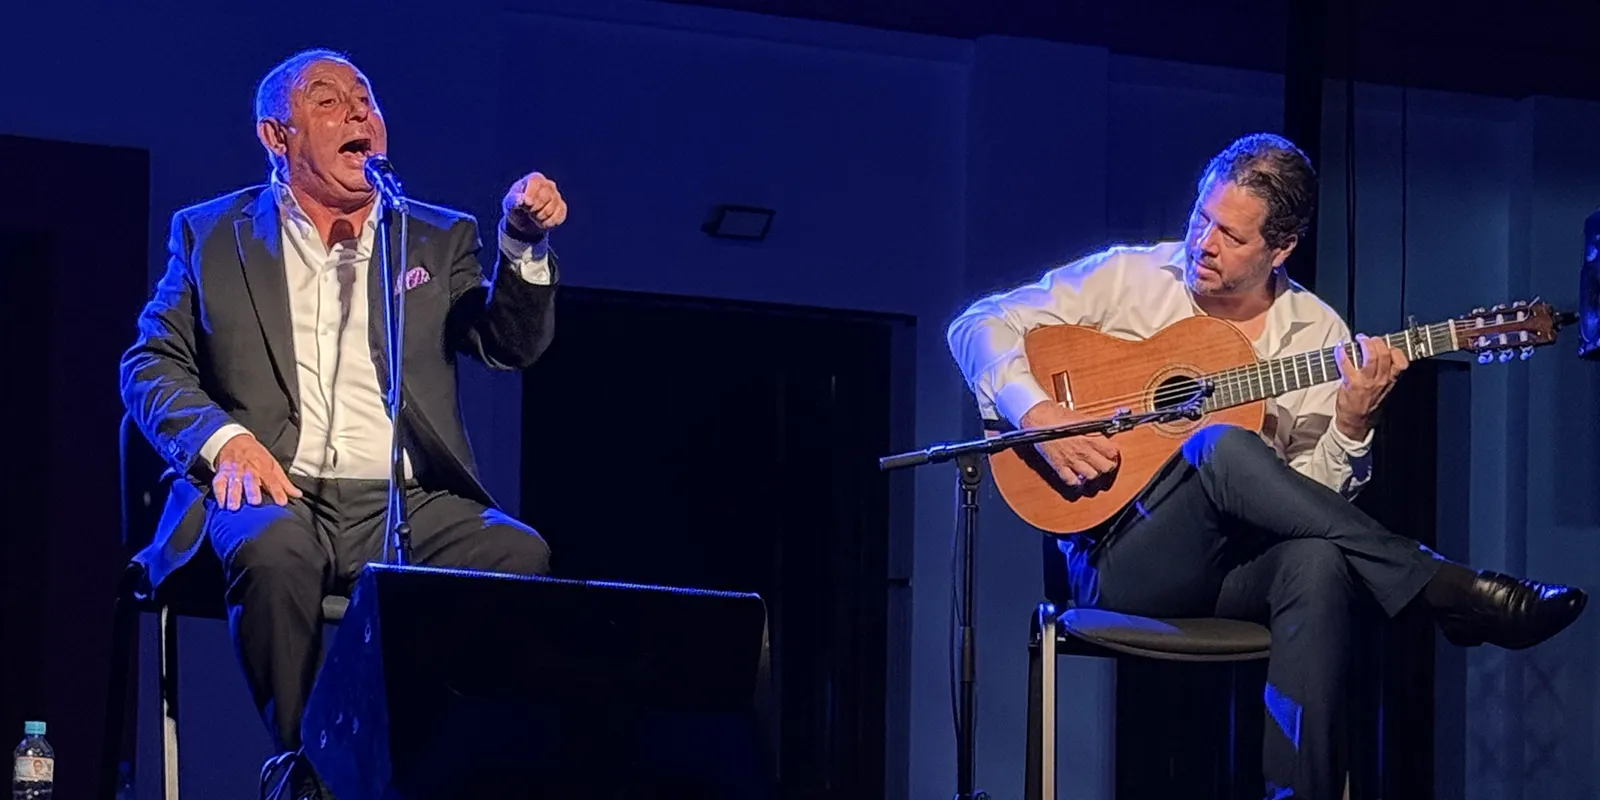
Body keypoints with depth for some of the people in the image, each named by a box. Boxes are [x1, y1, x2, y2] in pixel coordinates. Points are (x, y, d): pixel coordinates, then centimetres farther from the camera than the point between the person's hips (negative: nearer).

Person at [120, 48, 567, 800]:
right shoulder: (210, 233, 15)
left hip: (405, 504, 2)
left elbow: (513, 344, 8)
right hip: (276, 497, -2)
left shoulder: (441, 238, 19)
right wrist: (224, 439, -11)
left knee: (520, 554, -27)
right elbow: (151, 363, 9)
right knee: (275, 548, -37)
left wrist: (524, 245, -11)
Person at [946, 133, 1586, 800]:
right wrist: (1038, 413, -16)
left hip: (1239, 563, 2)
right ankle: (1451, 594, -30)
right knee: (1222, 448, -35)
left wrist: (1352, 424, -14)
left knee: (1319, 562, -37)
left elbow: (1315, 493, 7)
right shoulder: (1127, 279, 5)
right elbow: (981, 324, 1)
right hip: (1117, 558, -2)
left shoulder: (1318, 334, 10)